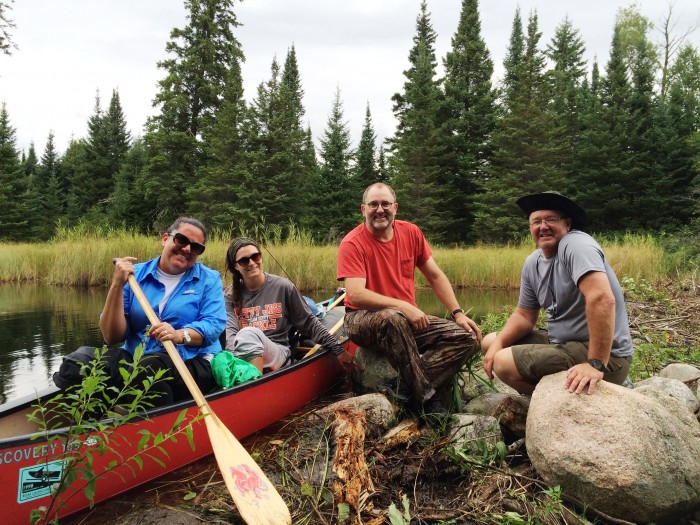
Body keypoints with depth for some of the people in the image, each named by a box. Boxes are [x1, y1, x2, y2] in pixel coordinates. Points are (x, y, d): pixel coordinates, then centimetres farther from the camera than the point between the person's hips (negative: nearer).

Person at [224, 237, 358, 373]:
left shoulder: (283, 287, 4)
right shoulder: (229, 295, 8)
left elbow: (309, 323, 7)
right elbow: (229, 332, -5)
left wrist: (337, 350, 1)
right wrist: (234, 357, -27)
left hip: (278, 353, -1)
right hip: (241, 355, 2)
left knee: (248, 333, -34)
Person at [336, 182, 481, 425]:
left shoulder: (411, 232, 3)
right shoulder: (352, 243, -13)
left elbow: (435, 276, 8)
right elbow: (356, 295, -24)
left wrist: (458, 313, -2)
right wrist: (403, 306, -31)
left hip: (409, 321, 6)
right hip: (363, 320, -6)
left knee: (468, 337, -9)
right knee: (392, 318, -40)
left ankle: (410, 388, -22)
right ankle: (426, 396, -24)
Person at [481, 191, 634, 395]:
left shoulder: (575, 244, -19)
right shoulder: (532, 263, 7)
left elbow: (602, 299, -33)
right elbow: (524, 315, 12)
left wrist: (596, 364, -35)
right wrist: (498, 343, -7)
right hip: (563, 342, 9)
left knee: (504, 362, -21)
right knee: (490, 343, 11)